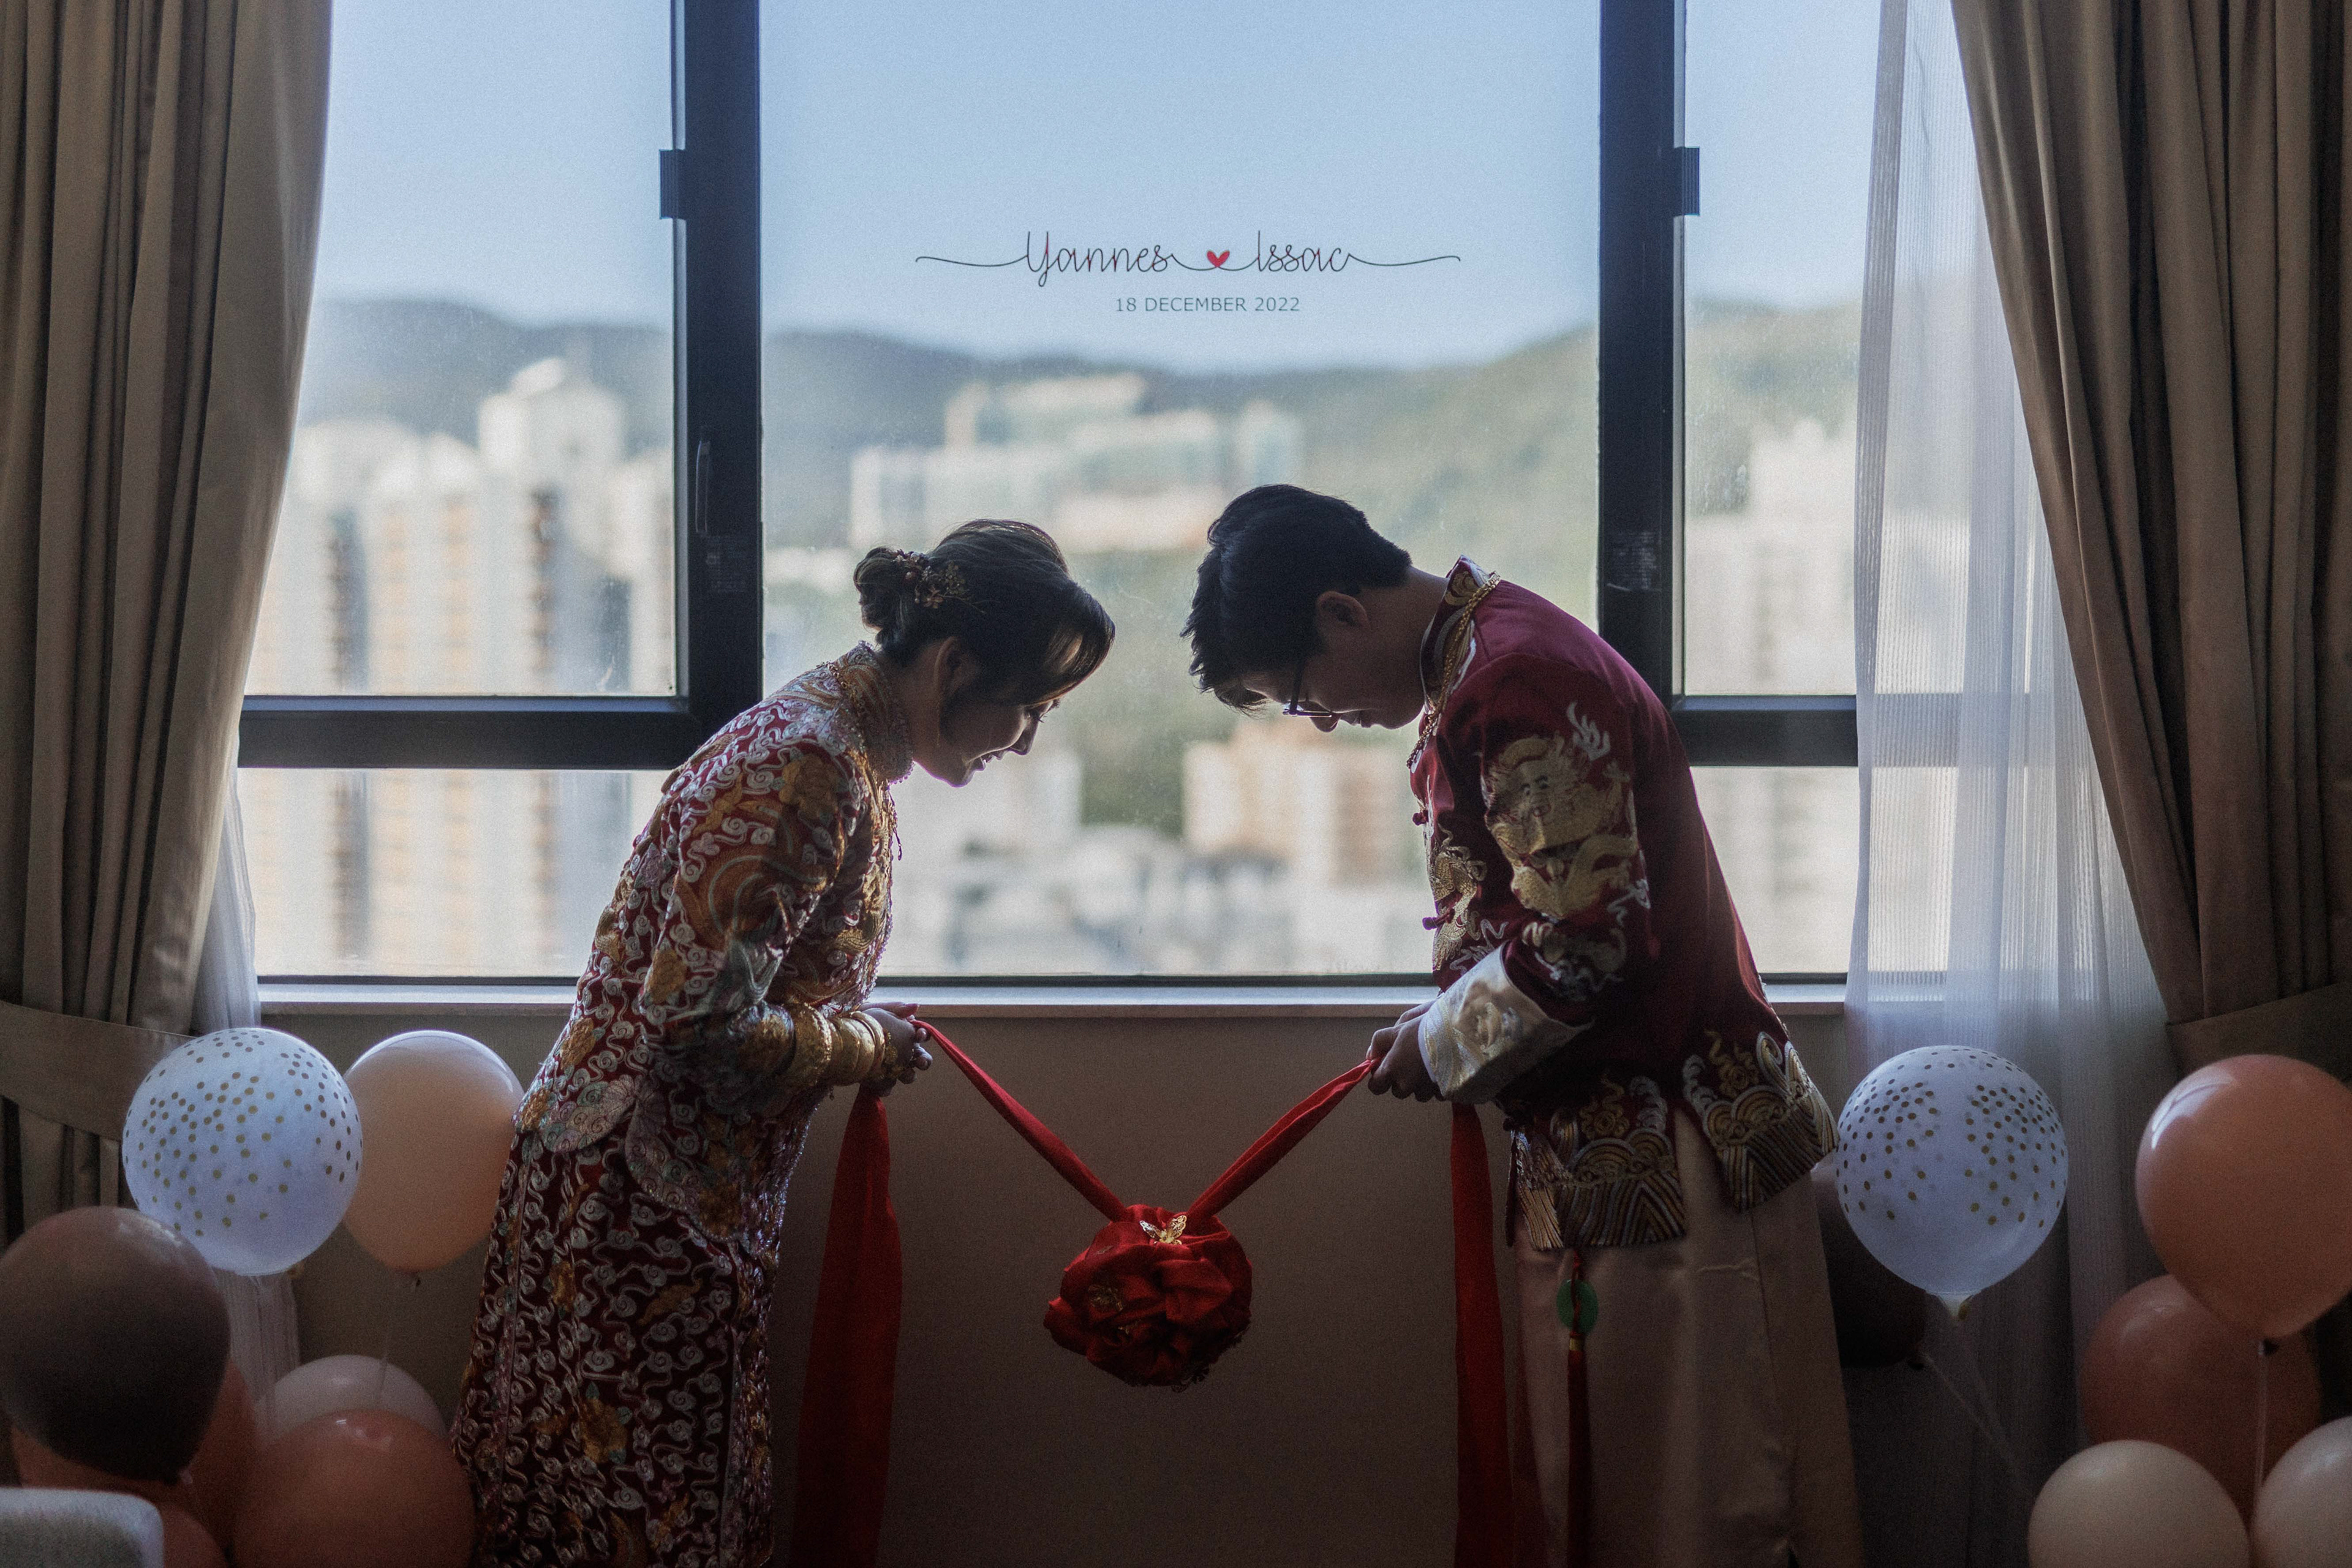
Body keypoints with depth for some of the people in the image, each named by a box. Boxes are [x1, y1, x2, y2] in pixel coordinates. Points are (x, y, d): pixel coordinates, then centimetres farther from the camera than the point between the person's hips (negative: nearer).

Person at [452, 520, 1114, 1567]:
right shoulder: (806, 766, -23)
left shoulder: (847, 744, 9)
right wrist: (864, 1047, -13)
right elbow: (700, 1027, -28)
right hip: (639, 1201, -10)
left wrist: (864, 1039, 12)